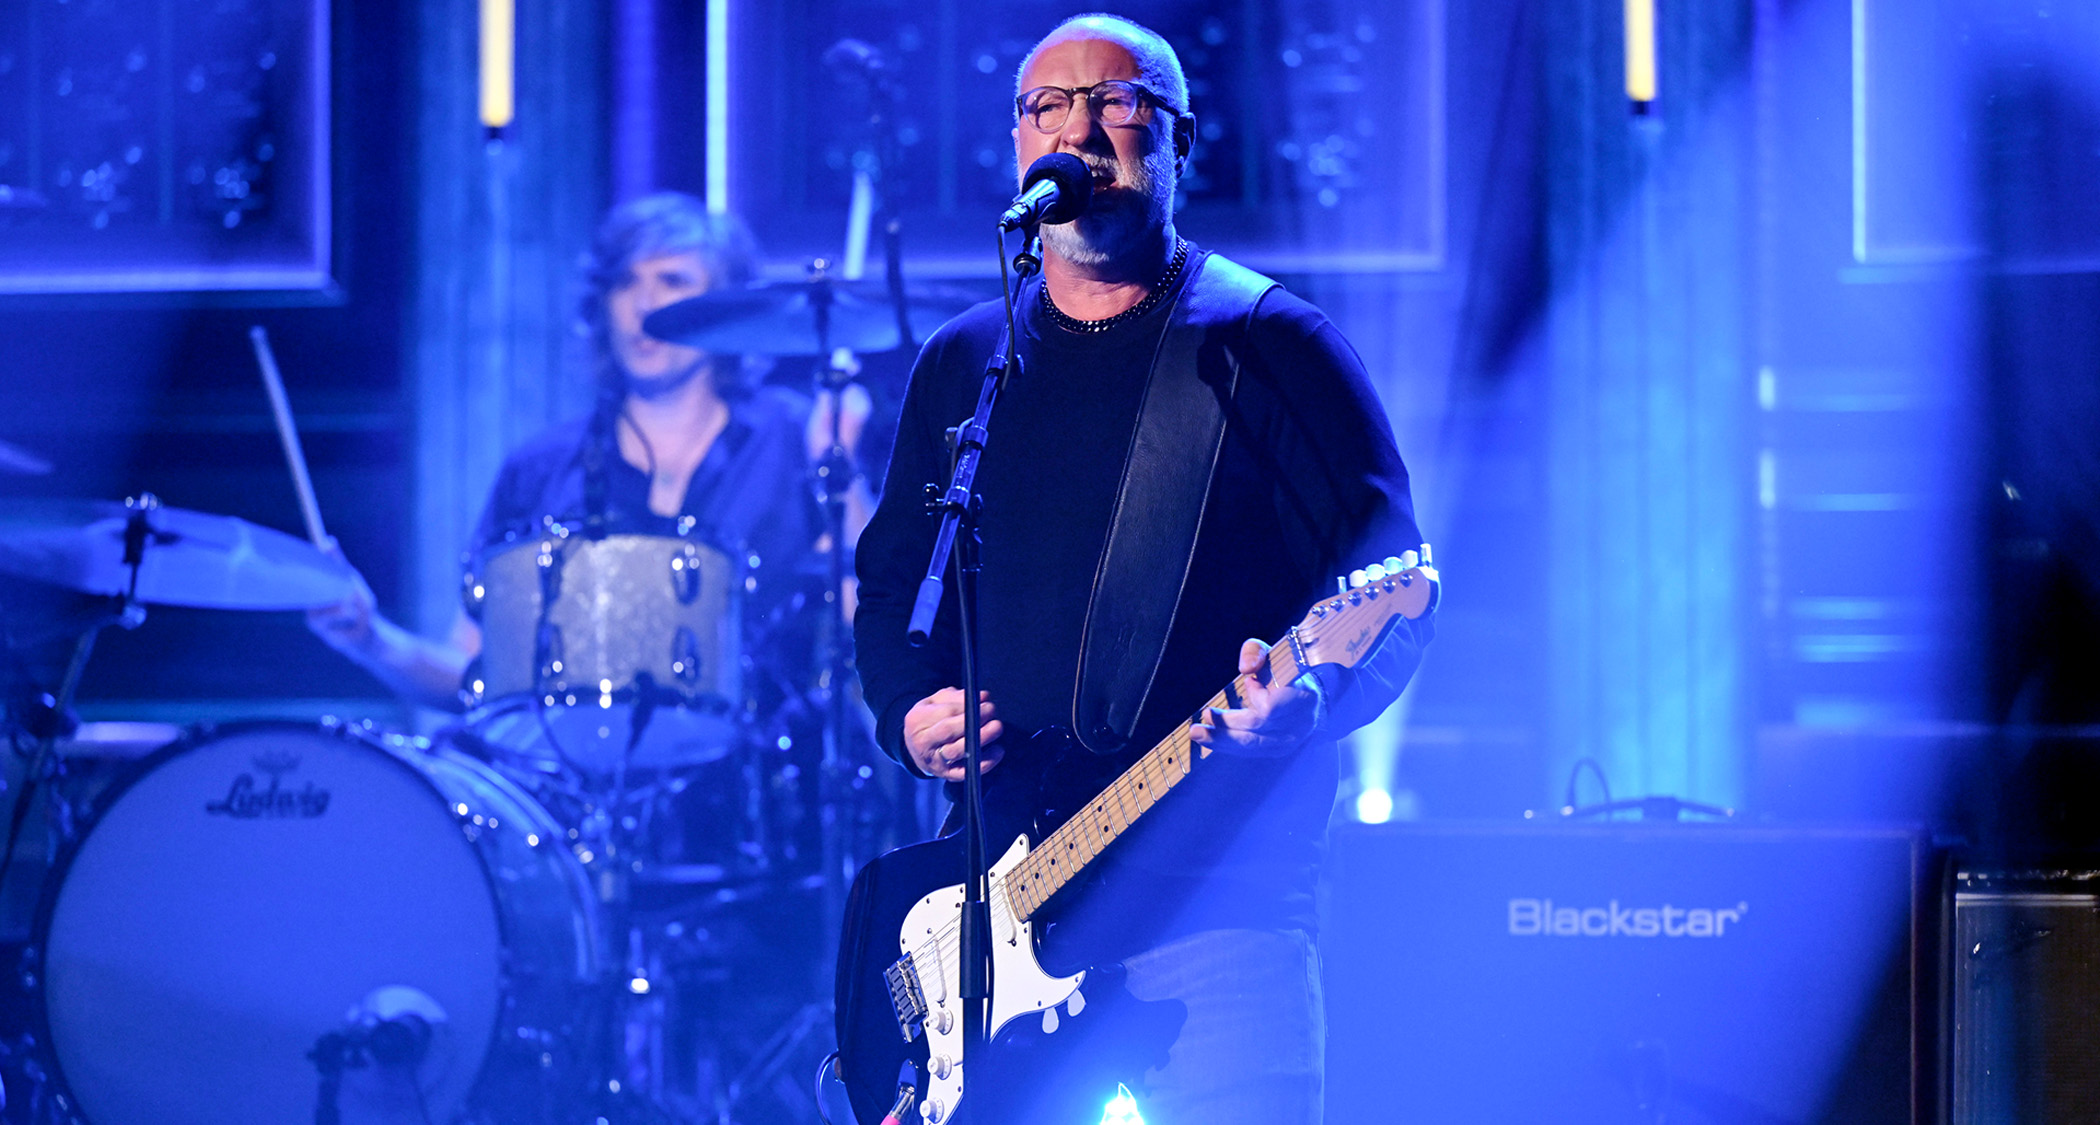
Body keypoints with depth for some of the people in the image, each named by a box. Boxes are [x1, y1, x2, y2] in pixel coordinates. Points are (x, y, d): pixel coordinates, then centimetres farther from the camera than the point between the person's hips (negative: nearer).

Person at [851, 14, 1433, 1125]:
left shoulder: (1268, 346, 1)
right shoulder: (961, 363, 16)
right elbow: (888, 582, 22)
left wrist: (1307, 698, -23)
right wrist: (909, 715, 1)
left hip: (1217, 897, -4)